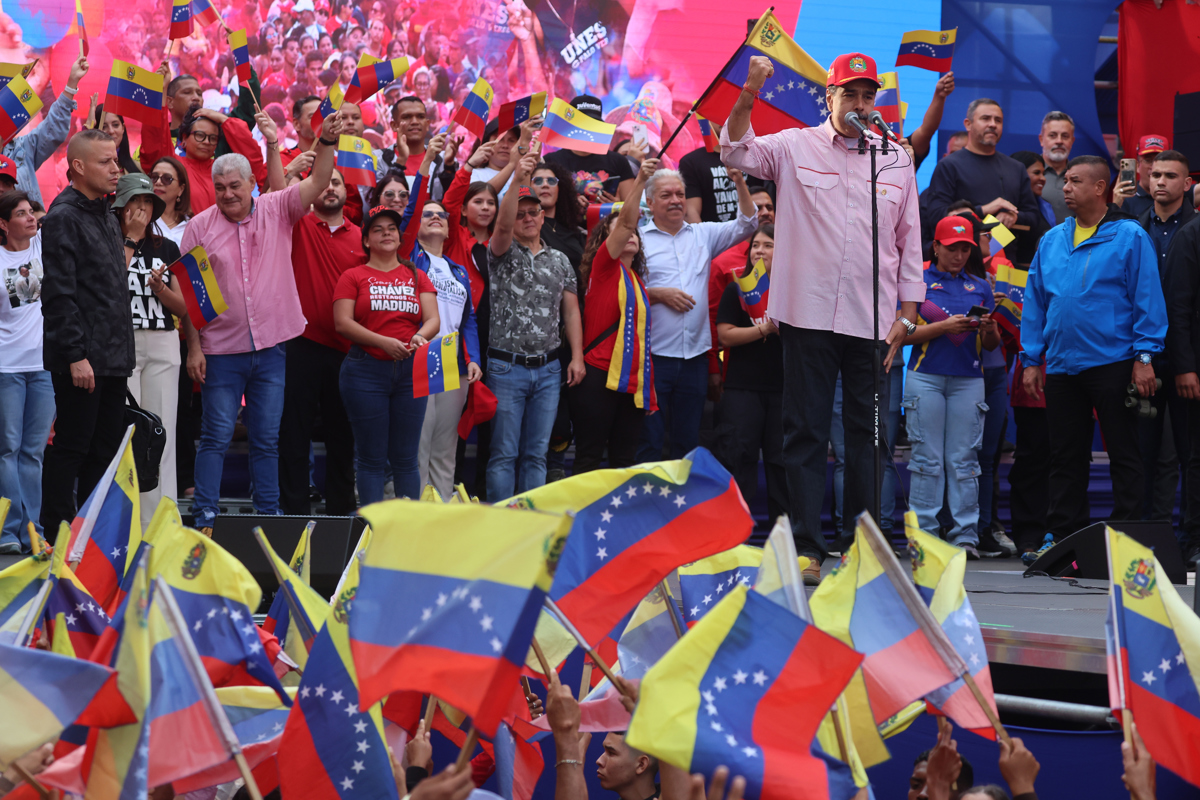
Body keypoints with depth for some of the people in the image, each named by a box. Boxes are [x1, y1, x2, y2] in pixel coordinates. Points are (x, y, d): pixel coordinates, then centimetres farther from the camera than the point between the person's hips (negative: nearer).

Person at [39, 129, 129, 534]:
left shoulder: (108, 219, 18)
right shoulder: (63, 219, -10)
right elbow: (59, 294, -16)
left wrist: (121, 351, 17)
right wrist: (76, 355, -21)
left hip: (113, 359, 9)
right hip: (81, 359, -9)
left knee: (105, 448, 10)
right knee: (71, 447, -5)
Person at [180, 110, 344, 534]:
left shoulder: (276, 210, 3)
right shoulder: (200, 226, -1)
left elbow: (317, 182, -8)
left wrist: (327, 142, -26)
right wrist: (193, 347, -6)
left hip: (271, 346, 2)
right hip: (222, 351, -2)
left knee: (267, 439, 9)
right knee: (216, 437, -1)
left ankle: (269, 514, 15)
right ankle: (205, 516, 1)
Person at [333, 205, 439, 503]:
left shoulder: (417, 276, 15)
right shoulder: (353, 277, 5)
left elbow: (433, 319, 7)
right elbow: (342, 322, -5)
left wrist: (421, 336, -16)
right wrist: (383, 343, -16)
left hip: (410, 371, 3)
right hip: (366, 370, -3)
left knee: (405, 458, 3)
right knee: (371, 458, -1)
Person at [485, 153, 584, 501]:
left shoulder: (559, 261, 13)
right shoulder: (503, 253, 1)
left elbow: (571, 310, 12)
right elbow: (503, 225, -21)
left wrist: (577, 356, 2)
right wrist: (518, 179, -35)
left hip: (548, 369, 4)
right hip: (507, 366, -4)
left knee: (537, 453, 6)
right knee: (504, 453, -3)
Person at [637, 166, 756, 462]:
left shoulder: (703, 235, 14)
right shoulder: (638, 239, 2)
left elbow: (746, 225, 7)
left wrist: (741, 184, -4)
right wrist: (658, 294, -11)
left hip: (695, 356, 4)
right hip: (654, 356, -4)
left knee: (688, 441, 8)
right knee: (649, 440, -4)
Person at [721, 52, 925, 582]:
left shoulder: (896, 162, 11)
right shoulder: (795, 147, 5)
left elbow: (910, 245, 14)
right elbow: (736, 153, -10)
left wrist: (906, 316, 7)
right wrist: (749, 95, -26)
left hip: (873, 322, 2)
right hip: (808, 316, -2)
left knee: (869, 434, 5)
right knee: (805, 433, 0)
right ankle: (806, 550, 3)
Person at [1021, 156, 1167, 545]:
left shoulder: (1129, 237, -3)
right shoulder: (1052, 241, 13)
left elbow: (1147, 298, -6)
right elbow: (1035, 303, 15)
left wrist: (1144, 356, -12)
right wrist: (1031, 360, 9)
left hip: (1113, 364, -5)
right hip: (1062, 366, 5)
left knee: (1124, 456, -1)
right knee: (1064, 458, 9)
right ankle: (1062, 538, 14)